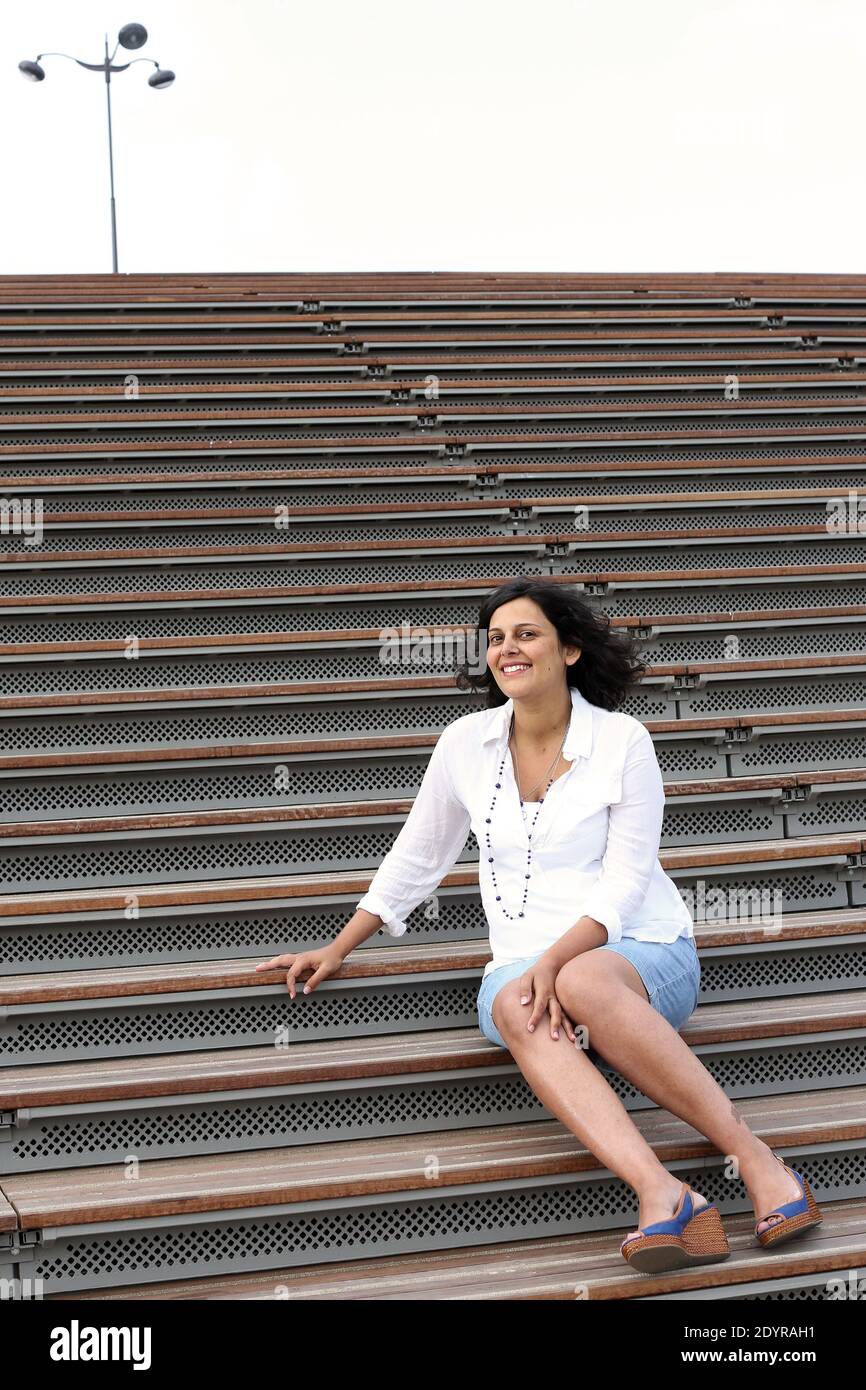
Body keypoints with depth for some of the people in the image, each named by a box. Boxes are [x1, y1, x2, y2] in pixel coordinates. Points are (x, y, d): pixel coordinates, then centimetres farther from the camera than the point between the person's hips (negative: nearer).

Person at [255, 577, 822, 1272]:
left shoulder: (622, 741, -2)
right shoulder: (466, 743, 8)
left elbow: (625, 881, -7)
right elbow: (416, 858, 20)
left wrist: (554, 962, -22)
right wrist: (338, 949, 20)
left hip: (641, 951, -2)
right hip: (526, 961, 3)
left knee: (584, 984, -39)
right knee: (513, 1009, -35)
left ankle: (755, 1157, -34)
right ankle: (661, 1196, -51)